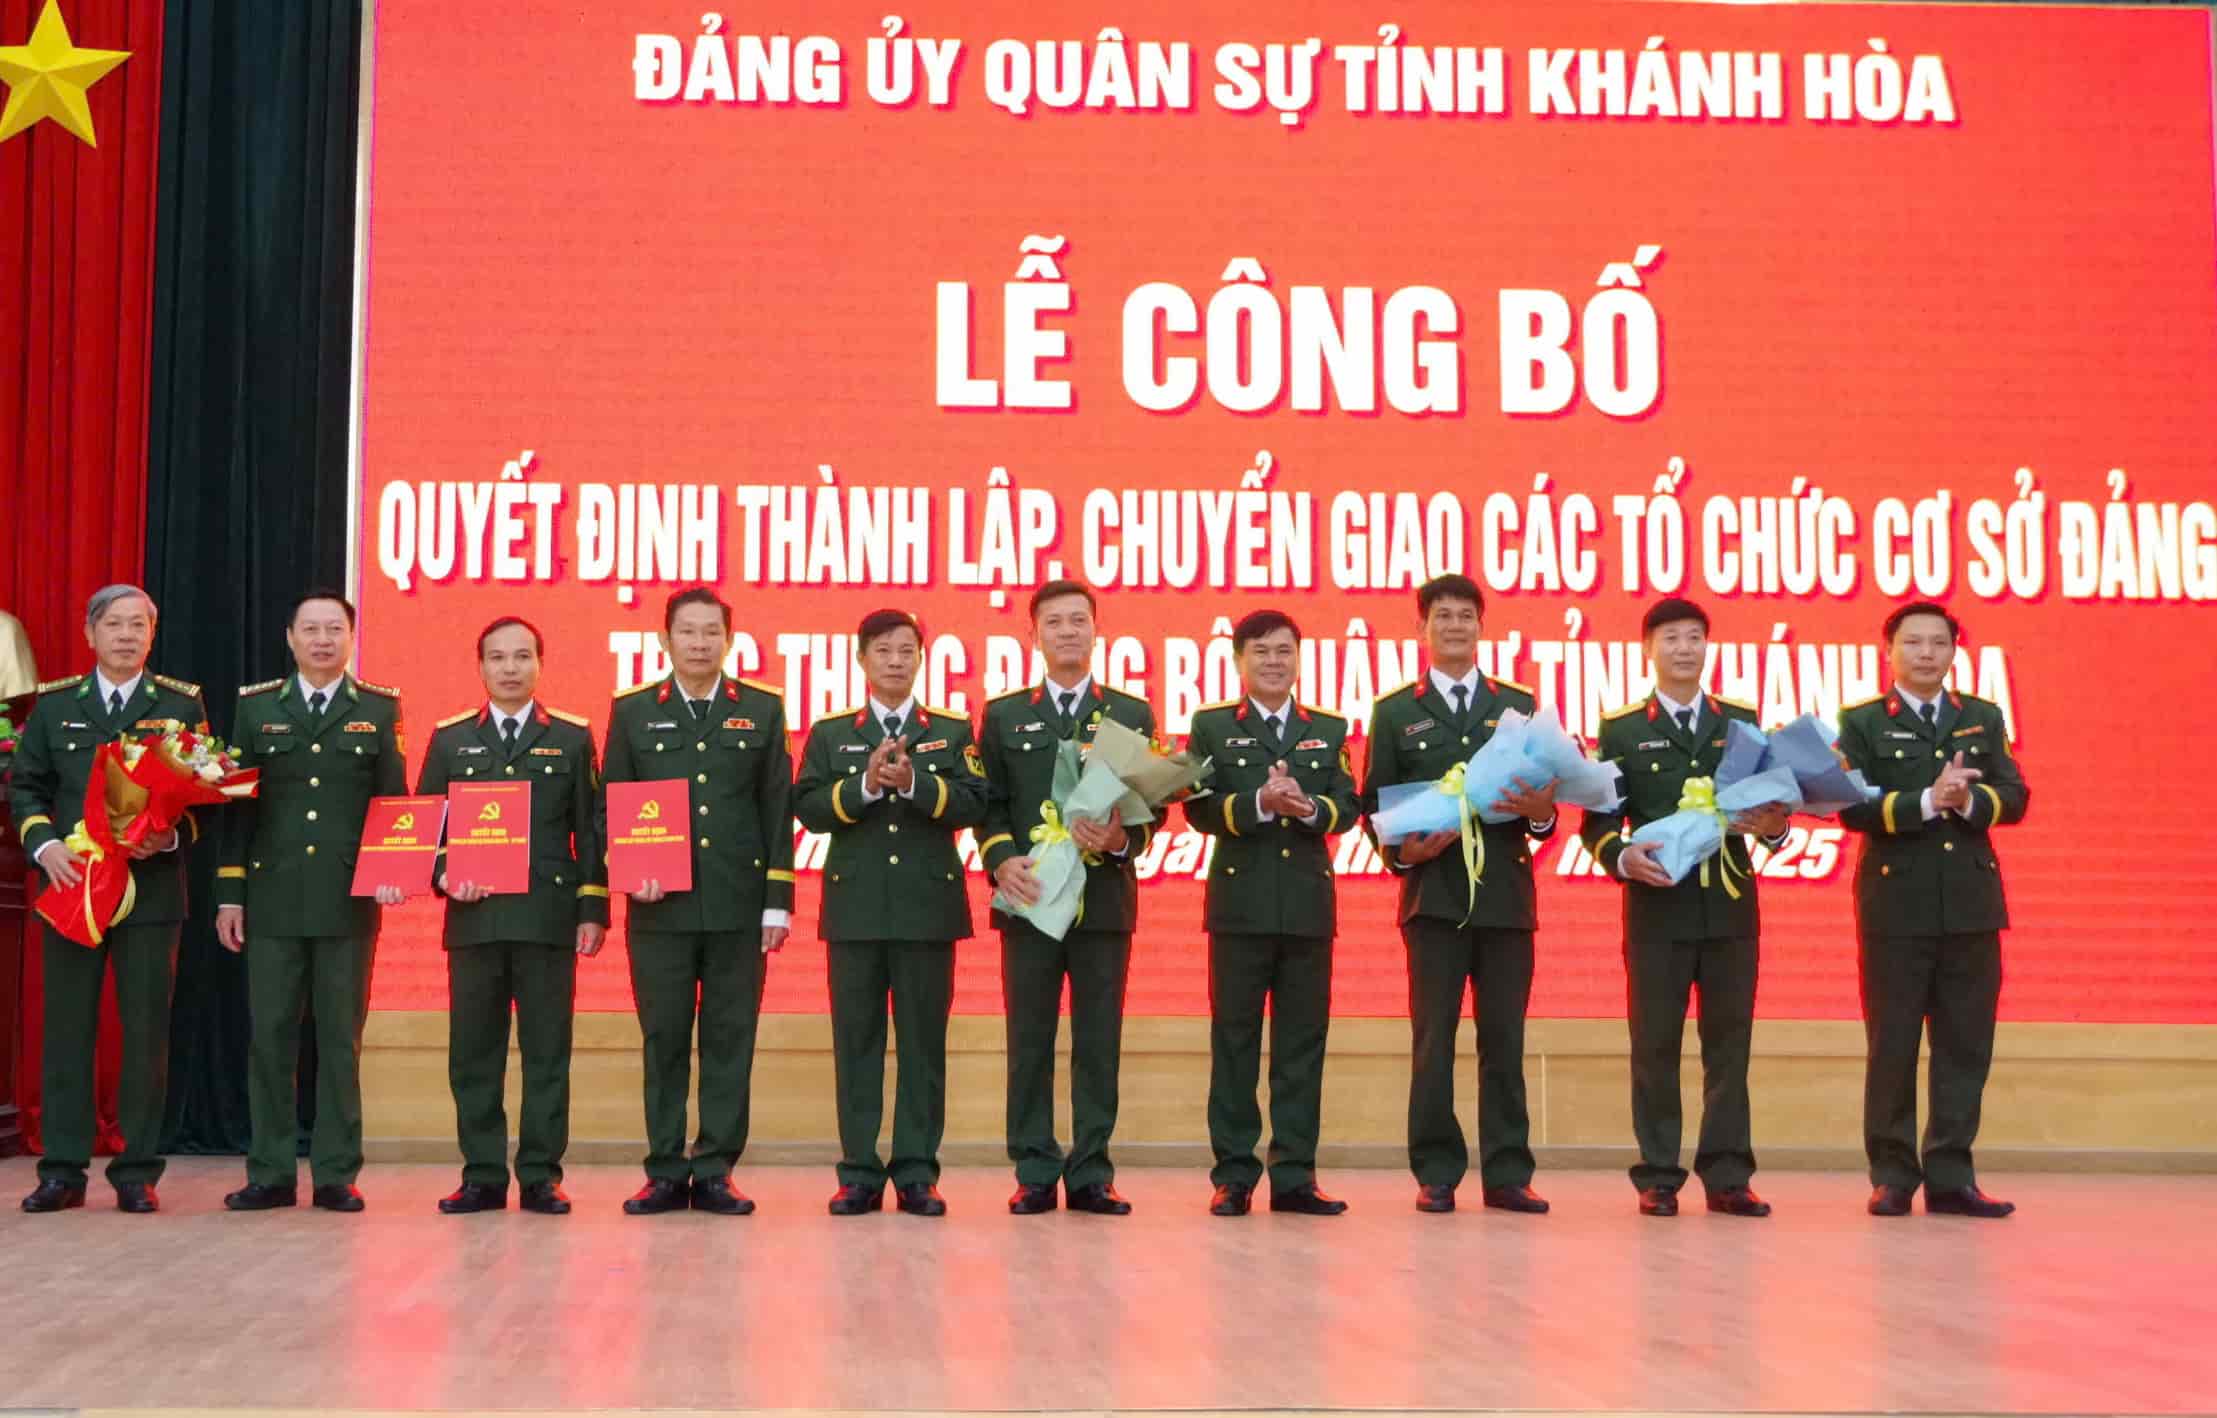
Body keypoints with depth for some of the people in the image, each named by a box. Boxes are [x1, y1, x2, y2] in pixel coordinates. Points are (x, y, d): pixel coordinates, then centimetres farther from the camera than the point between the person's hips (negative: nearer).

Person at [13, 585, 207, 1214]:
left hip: (151, 889, -1)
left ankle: (137, 1172, 7)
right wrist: (43, 843, -7)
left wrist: (171, 837, -14)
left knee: (146, 1032, 0)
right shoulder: (54, 704, 10)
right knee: (66, 1028, 3)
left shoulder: (182, 705, 6)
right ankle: (63, 1171, 9)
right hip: (71, 884, 1)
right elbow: (25, 787, 10)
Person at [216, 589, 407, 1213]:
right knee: (269, 1037, 3)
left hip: (348, 901, -1)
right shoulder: (256, 707, 9)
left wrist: (392, 870, -10)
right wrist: (229, 893, 3)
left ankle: (336, 1174, 8)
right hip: (272, 899, 1)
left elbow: (395, 802, 5)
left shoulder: (379, 709, 7)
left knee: (340, 1039, 2)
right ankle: (271, 1173, 10)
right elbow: (237, 805, 8)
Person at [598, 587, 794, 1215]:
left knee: (730, 1039, 2)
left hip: (739, 904, 0)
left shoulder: (762, 710, 8)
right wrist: (628, 870, -7)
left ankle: (715, 1173, 9)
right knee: (663, 1039, 3)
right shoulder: (632, 711, 8)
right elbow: (610, 807, 9)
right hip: (661, 906, 0)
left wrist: (777, 900, 0)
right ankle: (666, 1173, 11)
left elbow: (777, 811, 5)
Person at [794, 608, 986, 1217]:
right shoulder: (830, 733, 10)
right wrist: (866, 785, -15)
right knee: (856, 1041, 2)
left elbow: (973, 804, -4)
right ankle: (859, 1173, 8)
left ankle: (917, 1173, 6)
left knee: (923, 1041, 1)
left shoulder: (953, 730, 9)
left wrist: (913, 782, -16)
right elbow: (808, 808, -1)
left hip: (928, 907, 0)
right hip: (855, 908, 1)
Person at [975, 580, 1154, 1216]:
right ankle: (1035, 1175, 7)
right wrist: (1002, 858, -11)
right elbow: (990, 805, 7)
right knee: (1029, 1042, 2)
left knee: (1099, 1043, 2)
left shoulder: (1132, 715, 10)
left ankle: (1091, 1175, 7)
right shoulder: (1004, 715, 10)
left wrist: (1121, 841, -14)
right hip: (1029, 899, 0)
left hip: (1105, 898, 0)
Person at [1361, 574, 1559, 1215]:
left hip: (1506, 892, 1)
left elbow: (1545, 791, 12)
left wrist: (1540, 812, -11)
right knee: (1433, 1039, -1)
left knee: (1504, 1039, 3)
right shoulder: (1395, 711, 10)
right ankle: (1436, 1175, 5)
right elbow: (1374, 805, 7)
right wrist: (1402, 852, -10)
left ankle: (1506, 1174, 8)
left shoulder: (1519, 705, 14)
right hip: (1434, 894, -1)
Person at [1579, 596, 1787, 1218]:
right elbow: (1598, 820, 2)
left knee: (1729, 1045, 4)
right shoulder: (1621, 729, 5)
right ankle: (1658, 1179, 8)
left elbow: (1770, 799, 10)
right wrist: (1623, 858, -17)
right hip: (1657, 908, -2)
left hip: (1731, 906, 2)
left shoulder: (1741, 720, 12)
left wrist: (1774, 827, -12)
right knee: (1655, 1046, 1)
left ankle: (1727, 1177, 9)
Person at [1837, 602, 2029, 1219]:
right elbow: (1854, 809, -9)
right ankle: (1893, 1176, 10)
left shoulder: (1984, 718, 13)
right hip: (1895, 904, -3)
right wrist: (1926, 801, -20)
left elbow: (2013, 797, 3)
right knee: (1892, 1045, 1)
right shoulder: (1862, 723, 4)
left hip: (1971, 901, 3)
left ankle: (1950, 1177, 11)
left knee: (1966, 1045, 4)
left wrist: (1969, 799, -16)